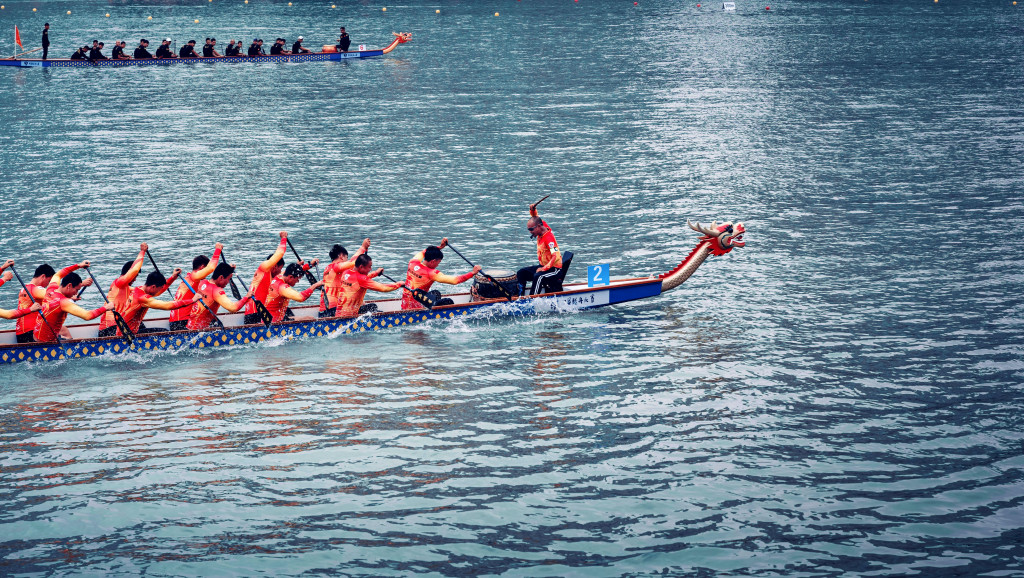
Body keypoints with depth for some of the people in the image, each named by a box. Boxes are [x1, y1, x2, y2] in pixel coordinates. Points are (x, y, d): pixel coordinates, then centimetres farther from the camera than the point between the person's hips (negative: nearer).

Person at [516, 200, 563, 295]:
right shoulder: (543, 225, 2)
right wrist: (533, 210, -3)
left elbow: (556, 256, -33)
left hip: (554, 268, -10)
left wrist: (544, 268, -39)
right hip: (544, 266, 10)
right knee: (521, 273, 2)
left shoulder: (548, 238, -24)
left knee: (538, 276, -38)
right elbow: (535, 218, 20)